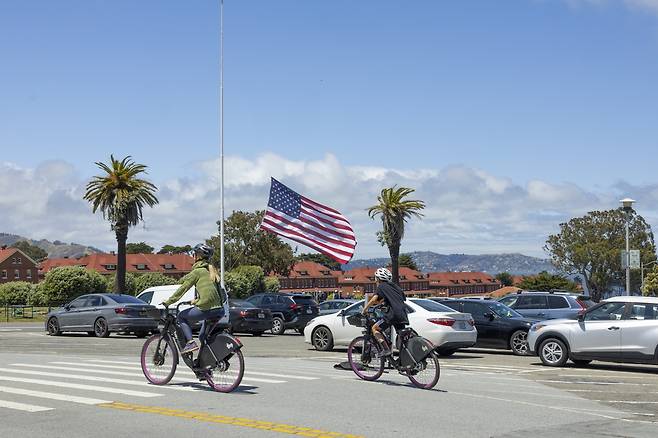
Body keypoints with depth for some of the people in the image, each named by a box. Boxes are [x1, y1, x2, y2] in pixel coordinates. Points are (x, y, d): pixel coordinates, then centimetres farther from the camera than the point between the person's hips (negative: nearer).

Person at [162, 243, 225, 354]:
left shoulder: (197, 271, -2)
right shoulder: (211, 270, 20)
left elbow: (183, 288, -2)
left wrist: (167, 302, 4)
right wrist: (196, 300, 39)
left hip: (206, 308, -7)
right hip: (219, 310, 7)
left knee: (181, 316, 13)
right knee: (202, 336, 23)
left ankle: (190, 342, -1)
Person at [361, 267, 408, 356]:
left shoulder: (382, 286, 4)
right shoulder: (394, 286, 25)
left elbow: (374, 300, -8)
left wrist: (365, 309, 2)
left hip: (392, 314, -7)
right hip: (402, 315, 7)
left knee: (375, 328, 4)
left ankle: (386, 350, -7)